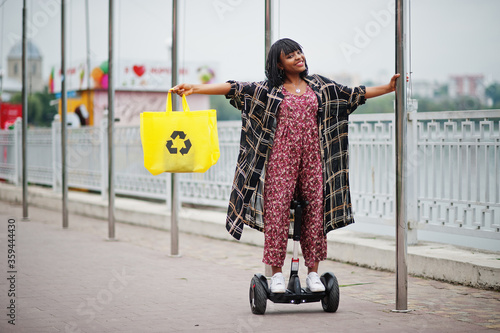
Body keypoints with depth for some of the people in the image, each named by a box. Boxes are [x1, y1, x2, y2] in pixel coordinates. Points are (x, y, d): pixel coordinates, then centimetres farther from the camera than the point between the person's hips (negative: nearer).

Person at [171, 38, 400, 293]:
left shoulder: (319, 86, 13)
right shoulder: (269, 90, 4)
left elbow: (355, 94, 17)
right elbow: (234, 89, -5)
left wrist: (389, 88, 14)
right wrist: (193, 88, -14)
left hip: (312, 157, 3)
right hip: (281, 157, -2)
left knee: (315, 209, 0)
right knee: (277, 209, -6)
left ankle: (313, 273, 8)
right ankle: (277, 274, 0)